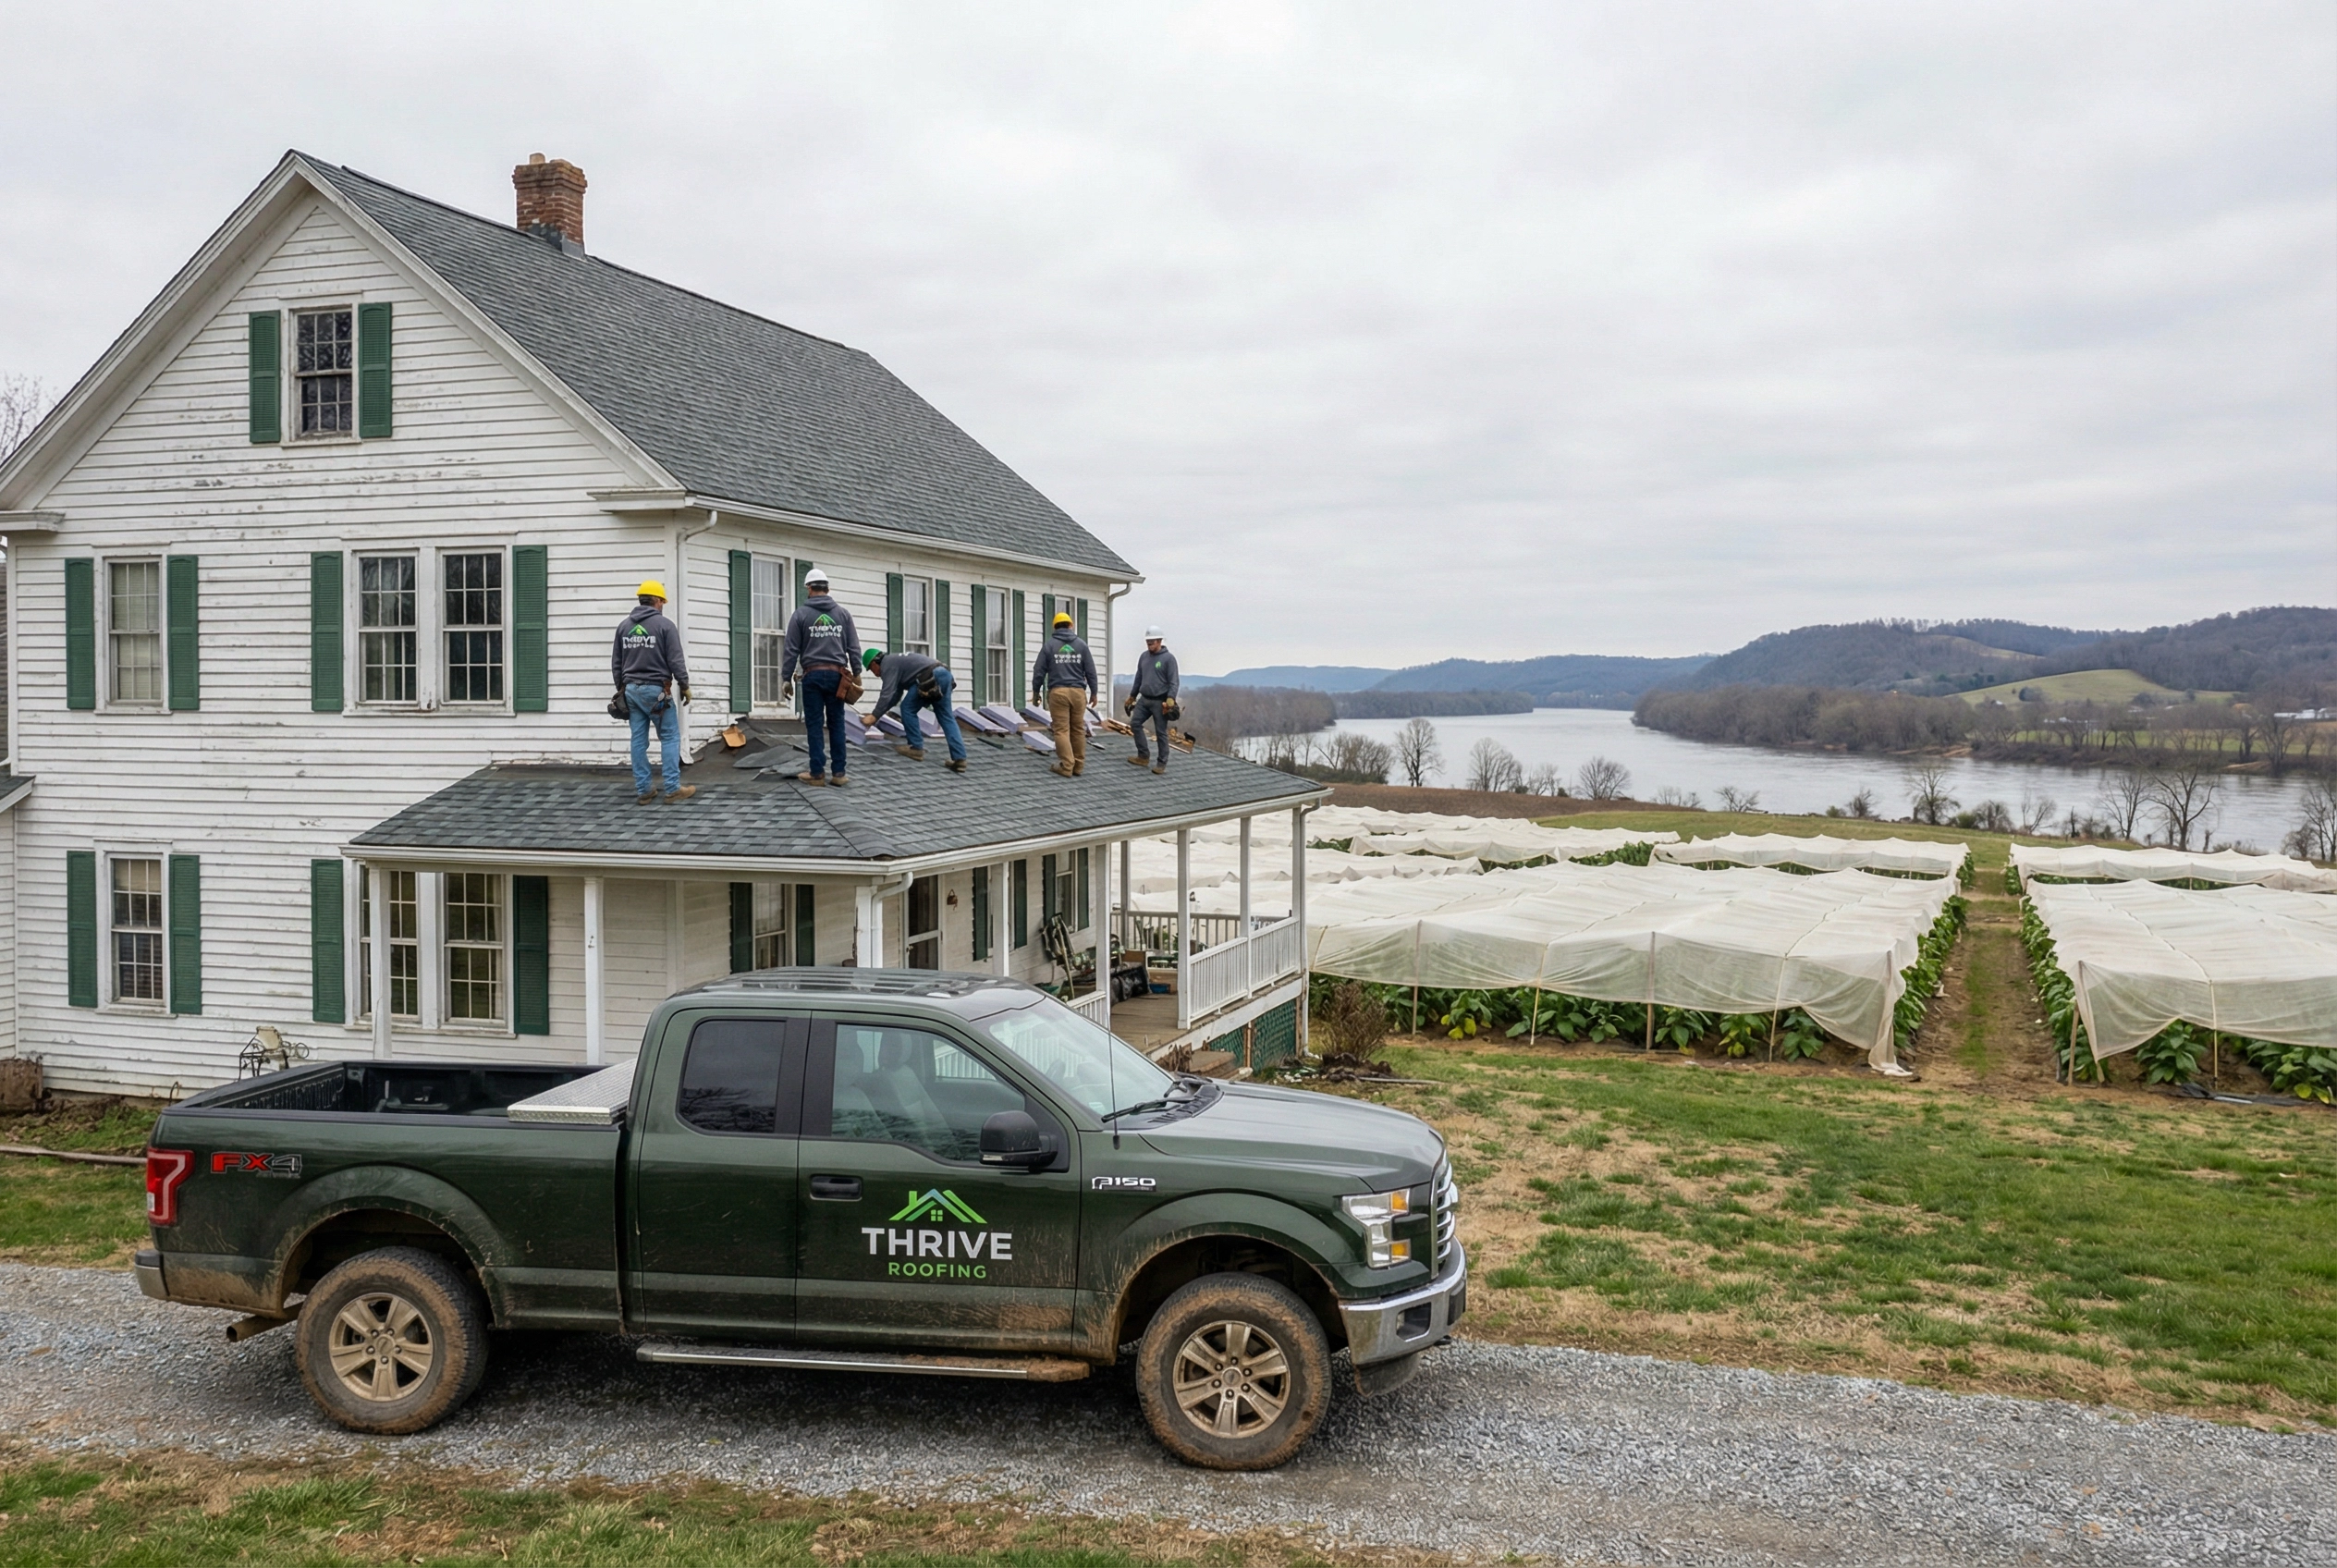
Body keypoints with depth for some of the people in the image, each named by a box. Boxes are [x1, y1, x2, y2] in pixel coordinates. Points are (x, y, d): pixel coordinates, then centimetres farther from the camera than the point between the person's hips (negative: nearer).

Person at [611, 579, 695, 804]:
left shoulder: (624, 625, 9)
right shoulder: (664, 625, -7)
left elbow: (616, 662, 14)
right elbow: (676, 661, -9)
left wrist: (621, 688, 22)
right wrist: (685, 686, 2)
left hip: (631, 690, 5)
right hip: (656, 690, -5)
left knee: (639, 739, 6)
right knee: (670, 737, 1)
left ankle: (643, 790, 8)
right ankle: (673, 788, -2)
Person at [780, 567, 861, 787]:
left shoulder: (801, 614, -1)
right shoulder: (843, 613, 7)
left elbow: (791, 649, -1)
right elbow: (854, 648, 6)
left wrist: (786, 678, 4)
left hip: (813, 675, -2)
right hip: (837, 674, 2)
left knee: (814, 725, 2)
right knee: (836, 724, 5)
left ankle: (818, 773, 0)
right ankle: (839, 773, 4)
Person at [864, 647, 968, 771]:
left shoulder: (887, 664, 2)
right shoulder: (895, 661, 32)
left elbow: (887, 694, -4)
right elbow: (895, 695, 35)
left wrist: (874, 716, 2)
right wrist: (878, 713, 33)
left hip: (931, 677, -10)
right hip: (945, 674, 10)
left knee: (908, 708, 5)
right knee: (947, 718, 8)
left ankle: (916, 748, 8)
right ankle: (959, 758, 0)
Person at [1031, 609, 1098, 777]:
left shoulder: (1049, 645, 3)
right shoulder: (1081, 644, 7)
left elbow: (1039, 670, 3)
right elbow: (1090, 670, 7)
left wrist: (1036, 691, 13)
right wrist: (1093, 692, 16)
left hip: (1057, 692, -2)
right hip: (1078, 692, 2)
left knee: (1062, 730, -2)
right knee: (1078, 729, 9)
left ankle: (1067, 766, -8)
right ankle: (1078, 766, 11)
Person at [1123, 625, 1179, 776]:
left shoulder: (1168, 658, -9)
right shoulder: (1144, 657, 10)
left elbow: (1173, 682, -13)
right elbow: (1138, 678, 18)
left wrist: (1170, 700, -23)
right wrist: (1132, 696, 20)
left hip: (1159, 702, -6)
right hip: (1144, 699, 6)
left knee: (1161, 732, -1)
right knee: (1135, 723, -2)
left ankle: (1162, 763, 7)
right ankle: (1143, 756, 8)